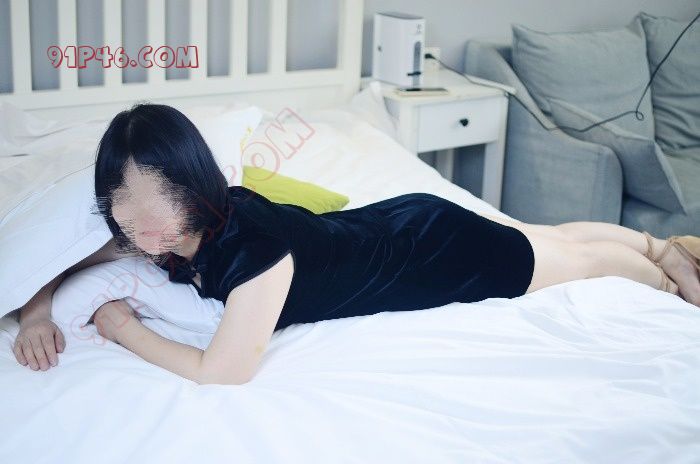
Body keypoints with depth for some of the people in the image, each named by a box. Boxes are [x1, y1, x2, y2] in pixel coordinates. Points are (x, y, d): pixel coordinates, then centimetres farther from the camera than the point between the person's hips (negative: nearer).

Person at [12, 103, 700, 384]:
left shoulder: (253, 248, -41)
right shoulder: (182, 228, -17)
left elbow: (221, 374, -44)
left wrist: (124, 327, -31)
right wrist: (38, 307, -20)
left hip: (426, 250, -7)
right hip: (390, 225, 7)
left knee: (566, 257, 20)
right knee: (545, 235, 28)